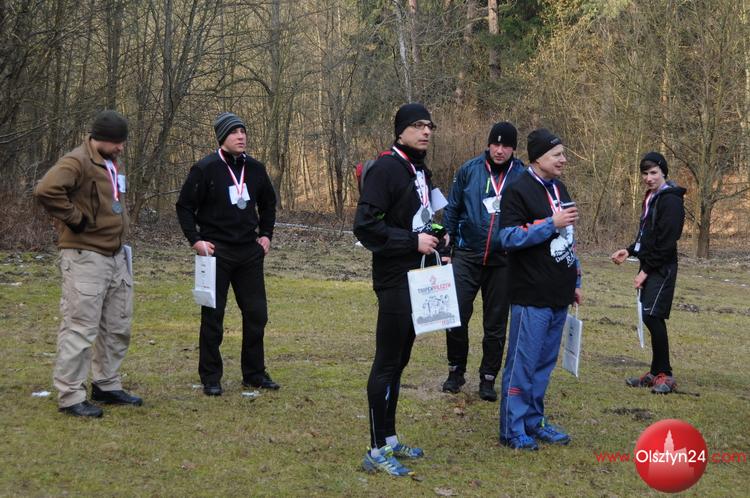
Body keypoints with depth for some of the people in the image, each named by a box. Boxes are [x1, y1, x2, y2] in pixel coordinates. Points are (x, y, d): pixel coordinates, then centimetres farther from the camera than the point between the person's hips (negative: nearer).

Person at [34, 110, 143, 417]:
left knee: (118, 327, 16)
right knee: (80, 328, -5)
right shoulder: (77, 163, -16)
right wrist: (75, 219, -21)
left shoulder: (113, 163, 14)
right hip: (86, 258, -9)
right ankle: (70, 397, 1)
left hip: (116, 256, 9)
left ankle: (107, 386, 28)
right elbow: (46, 191, -31)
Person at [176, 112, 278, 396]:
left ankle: (254, 373, 20)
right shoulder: (205, 169, -8)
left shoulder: (255, 169, 7)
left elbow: (268, 204, 22)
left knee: (256, 314, 7)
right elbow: (184, 206, -4)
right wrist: (195, 239, -11)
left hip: (250, 252, 5)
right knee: (213, 317, 2)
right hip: (216, 252, -5)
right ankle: (210, 378, 11)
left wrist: (266, 234, 12)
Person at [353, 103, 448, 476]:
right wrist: (413, 242, -21)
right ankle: (377, 452, 2)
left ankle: (389, 439, 25)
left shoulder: (420, 171, 15)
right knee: (386, 364, -4)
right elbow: (365, 226, -21)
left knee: (399, 361, 15)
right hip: (394, 281, -9)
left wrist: (433, 240, 9)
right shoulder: (385, 169, -14)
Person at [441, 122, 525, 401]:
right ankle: (456, 371, 17)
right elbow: (452, 210, 6)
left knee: (496, 324, 7)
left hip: (503, 262, 0)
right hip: (466, 257, 0)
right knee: (457, 315, -3)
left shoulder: (522, 176, -2)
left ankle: (488, 379, 20)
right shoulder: (469, 170, -1)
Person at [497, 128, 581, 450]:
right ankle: (513, 430, 4)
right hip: (532, 296, -8)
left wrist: (575, 282, 21)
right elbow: (510, 237, -17)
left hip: (559, 296, 8)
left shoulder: (559, 189, 17)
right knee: (523, 362, -4)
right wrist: (552, 223, -21)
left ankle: (534, 422, 22)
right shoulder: (519, 191, -9)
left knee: (545, 362, 13)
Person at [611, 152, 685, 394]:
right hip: (649, 267, 9)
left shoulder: (670, 200, -12)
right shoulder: (651, 198, 16)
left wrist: (647, 270, -16)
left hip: (662, 268, -9)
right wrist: (630, 251, 8)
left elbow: (667, 241, -18)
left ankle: (665, 374, -8)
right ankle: (656, 372, 16)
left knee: (652, 316, -15)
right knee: (651, 318, 9)